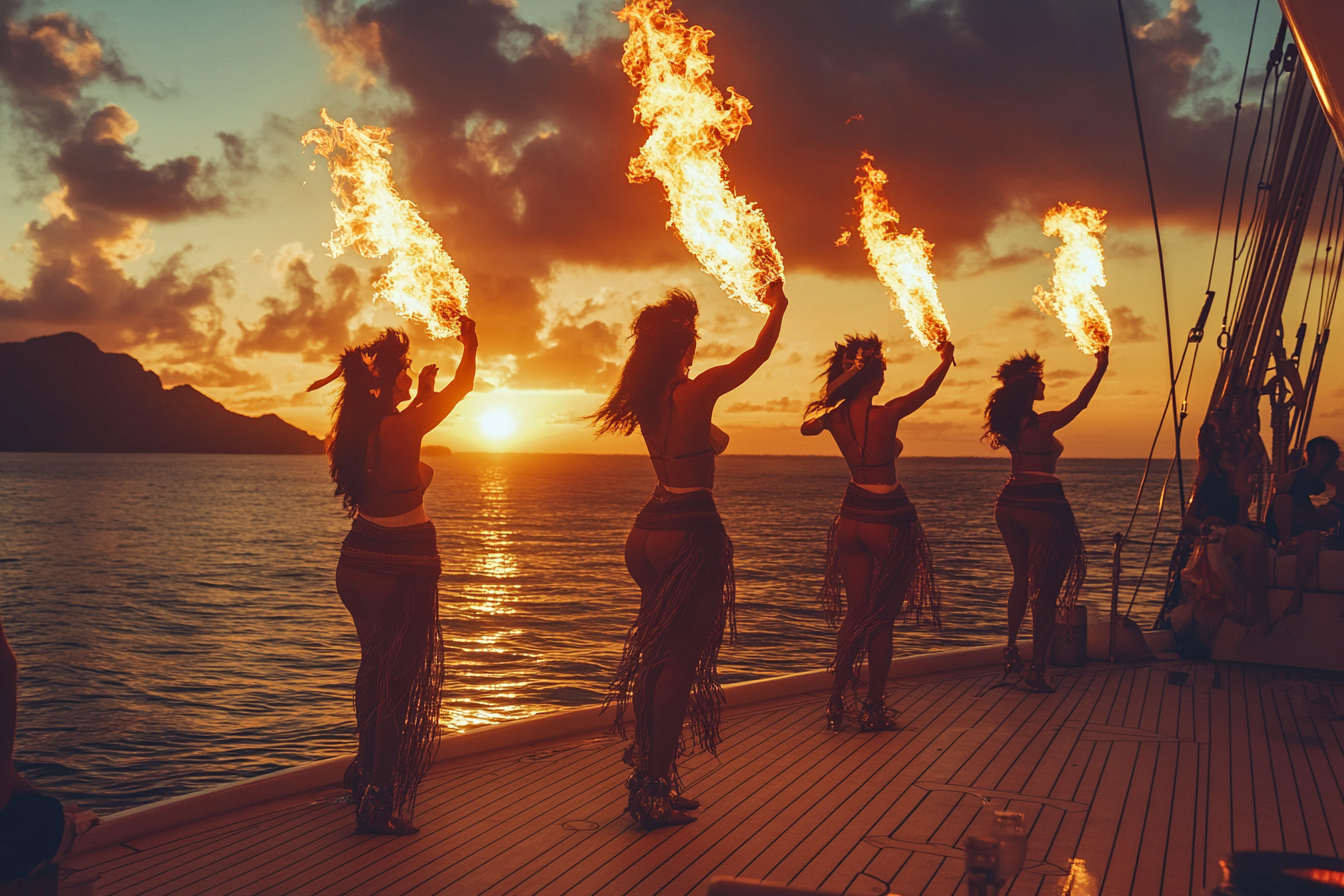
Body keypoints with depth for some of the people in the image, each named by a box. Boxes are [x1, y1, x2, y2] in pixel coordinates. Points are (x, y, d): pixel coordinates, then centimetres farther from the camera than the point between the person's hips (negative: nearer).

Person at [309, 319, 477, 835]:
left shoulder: (358, 428, 2)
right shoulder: (400, 427, -18)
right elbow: (461, 386, -6)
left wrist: (423, 394, 27)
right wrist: (469, 341, 11)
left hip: (358, 563, 8)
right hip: (403, 567, -8)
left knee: (375, 668, 25)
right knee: (401, 681, 2)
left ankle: (367, 770, 42)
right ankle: (379, 805, 6)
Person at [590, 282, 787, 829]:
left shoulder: (648, 398, 7)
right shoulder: (698, 391, -12)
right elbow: (759, 353, 0)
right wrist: (778, 307, 18)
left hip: (649, 531, 8)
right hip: (690, 532, -8)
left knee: (656, 654, 15)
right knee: (683, 658, -2)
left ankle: (647, 780, 23)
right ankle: (655, 789, 2)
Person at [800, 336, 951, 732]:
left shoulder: (834, 418, -3)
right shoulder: (887, 414, -16)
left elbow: (806, 427, 21)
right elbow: (928, 389, 2)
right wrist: (946, 356, 19)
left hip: (851, 518, 5)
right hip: (889, 522, -5)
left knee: (855, 615, 15)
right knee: (882, 620, 6)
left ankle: (836, 703, 14)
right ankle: (873, 710, 11)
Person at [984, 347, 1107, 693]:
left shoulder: (1009, 424, 2)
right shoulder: (1042, 425, -15)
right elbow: (1080, 403, -5)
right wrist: (1101, 368, 3)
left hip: (1010, 505, 7)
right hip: (1043, 506, -7)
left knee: (1021, 580, 22)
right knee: (1046, 589, 0)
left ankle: (1011, 651, 28)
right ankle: (1036, 668, 0)